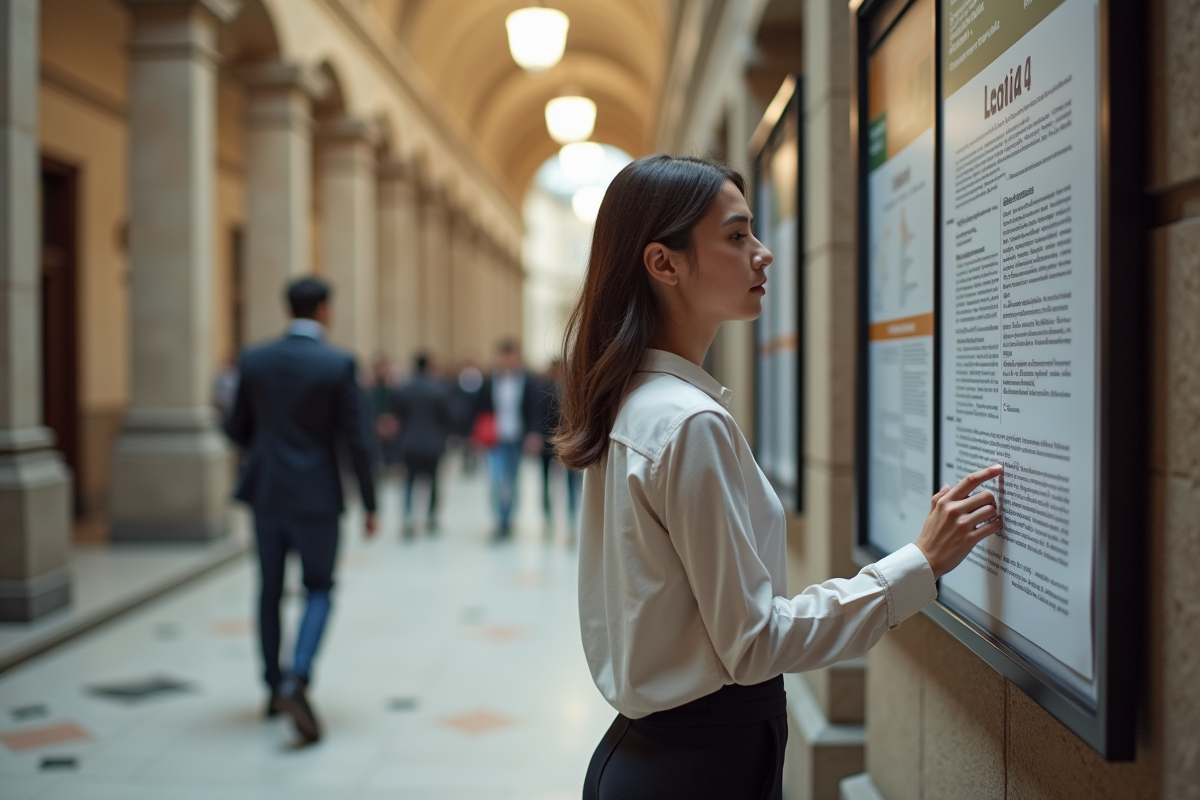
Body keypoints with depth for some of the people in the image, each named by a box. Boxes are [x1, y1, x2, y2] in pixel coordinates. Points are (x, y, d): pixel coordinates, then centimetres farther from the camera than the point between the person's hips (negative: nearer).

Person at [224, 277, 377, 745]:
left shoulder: (254, 360, 0)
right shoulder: (339, 365, -10)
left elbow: (237, 430, 7)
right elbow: (355, 441, -11)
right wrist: (369, 504, -2)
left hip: (265, 492, 4)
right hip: (316, 496, -4)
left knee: (270, 589, 16)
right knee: (319, 589, 8)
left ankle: (275, 688, 26)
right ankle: (297, 681, -12)